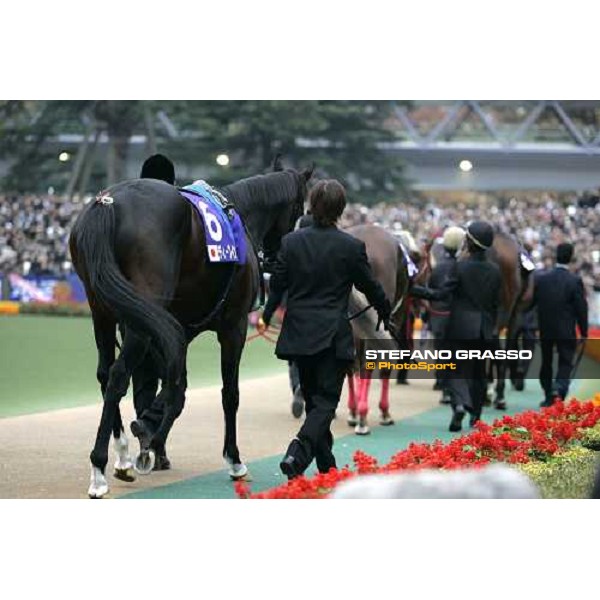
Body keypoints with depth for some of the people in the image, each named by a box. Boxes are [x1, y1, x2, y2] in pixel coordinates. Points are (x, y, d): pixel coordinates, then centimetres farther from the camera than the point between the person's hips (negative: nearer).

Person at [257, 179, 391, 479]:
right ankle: (297, 453, -25)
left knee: (314, 400, 15)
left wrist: (266, 316, 24)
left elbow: (278, 283, 6)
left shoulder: (291, 241, -1)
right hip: (334, 337, -4)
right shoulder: (352, 247, -9)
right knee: (325, 401, -1)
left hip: (298, 334, 4)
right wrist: (385, 312, 23)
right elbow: (370, 286, 3)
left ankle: (327, 468, 22)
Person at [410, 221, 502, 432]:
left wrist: (414, 290, -7)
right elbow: (495, 303, 8)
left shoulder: (461, 266, -12)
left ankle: (460, 404, -23)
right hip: (484, 330, 4)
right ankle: (476, 414, 19)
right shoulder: (495, 271, 3)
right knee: (479, 371, 14)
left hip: (461, 327, -4)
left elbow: (442, 294, -13)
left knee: (458, 368, 0)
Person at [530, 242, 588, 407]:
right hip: (566, 331, -3)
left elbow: (531, 302, 1)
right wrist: (584, 332, 0)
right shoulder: (575, 281, -11)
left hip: (545, 330, 3)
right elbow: (581, 308, -8)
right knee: (566, 362, 3)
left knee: (546, 362, 16)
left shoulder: (541, 278, -4)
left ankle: (549, 396, 22)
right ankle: (558, 389, -21)